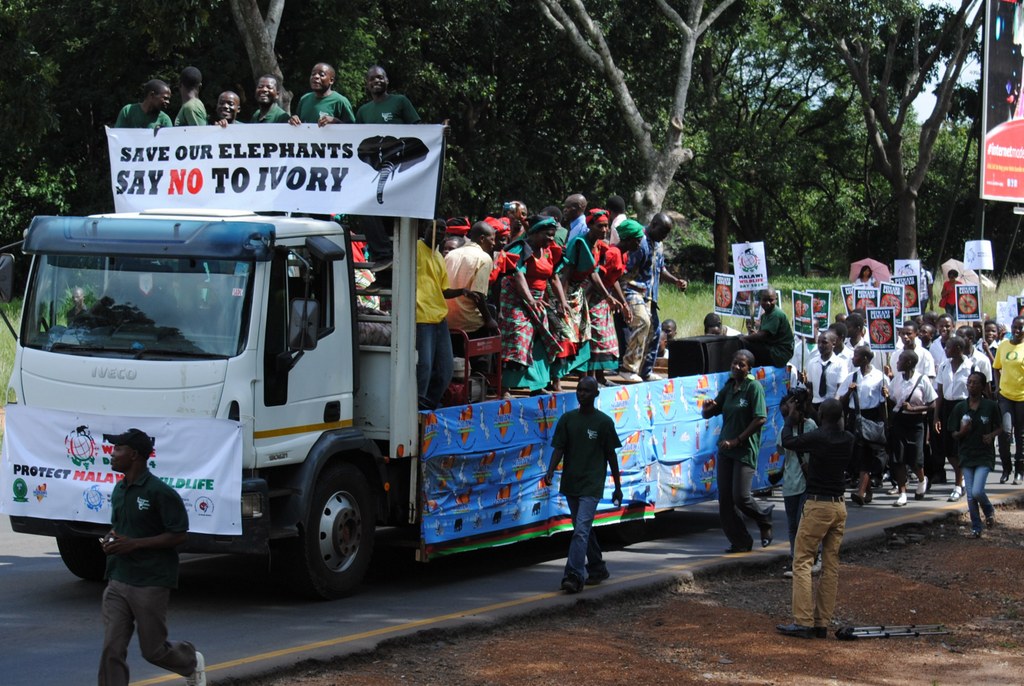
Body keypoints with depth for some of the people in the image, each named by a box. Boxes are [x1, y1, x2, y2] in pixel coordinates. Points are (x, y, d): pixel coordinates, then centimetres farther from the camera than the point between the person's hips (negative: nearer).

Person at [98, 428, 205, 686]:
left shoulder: (160, 492, -15)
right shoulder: (119, 490, 10)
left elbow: (179, 535, -15)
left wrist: (134, 544, -21)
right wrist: (110, 540, 1)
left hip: (150, 584, -7)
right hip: (117, 582, 7)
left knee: (153, 649, 6)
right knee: (112, 650, -3)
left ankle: (192, 662, 37)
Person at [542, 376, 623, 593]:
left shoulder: (604, 422, -3)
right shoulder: (567, 419, 5)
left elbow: (611, 455, 2)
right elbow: (559, 448, 1)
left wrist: (617, 487, 6)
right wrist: (550, 472, -17)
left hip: (592, 485, -5)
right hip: (571, 483, 5)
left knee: (581, 530, -15)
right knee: (584, 529, 15)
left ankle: (574, 576, -19)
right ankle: (597, 568, 30)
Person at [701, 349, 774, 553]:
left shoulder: (754, 386, -9)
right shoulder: (729, 387, 11)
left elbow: (760, 419, -17)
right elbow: (707, 414, 16)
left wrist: (737, 441, -16)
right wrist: (708, 407, -9)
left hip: (745, 450, -7)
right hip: (725, 448, 7)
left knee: (740, 496, -11)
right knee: (724, 498, 2)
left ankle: (764, 519, 20)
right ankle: (740, 542, 11)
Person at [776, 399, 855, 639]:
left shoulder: (815, 438, -13)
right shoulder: (848, 440, 3)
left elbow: (787, 442, 3)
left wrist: (790, 420, 20)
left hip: (817, 505, -6)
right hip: (839, 505, 6)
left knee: (802, 562, -3)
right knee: (831, 566, 8)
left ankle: (803, 621, -10)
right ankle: (822, 623, 9)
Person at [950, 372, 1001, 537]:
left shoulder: (991, 406, -4)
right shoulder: (960, 407, 1)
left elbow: (999, 428, 8)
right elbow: (954, 435, 5)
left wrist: (991, 435, -12)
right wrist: (962, 432, -17)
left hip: (984, 456, -2)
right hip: (966, 456, 2)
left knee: (977, 492, -15)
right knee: (970, 496, 1)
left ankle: (989, 511, 16)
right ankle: (976, 527, 16)